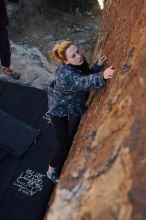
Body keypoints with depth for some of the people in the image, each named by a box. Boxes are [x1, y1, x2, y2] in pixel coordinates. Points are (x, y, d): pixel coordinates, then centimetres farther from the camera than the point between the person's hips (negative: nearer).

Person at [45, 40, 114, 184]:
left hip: (76, 105, 8)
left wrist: (98, 65, -19)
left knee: (72, 133, 27)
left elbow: (86, 75, -1)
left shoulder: (81, 61, -18)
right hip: (59, 108, -8)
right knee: (62, 141, 2)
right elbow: (85, 83, -55)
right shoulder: (64, 75, -42)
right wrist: (102, 76, -74)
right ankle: (51, 171, 28)